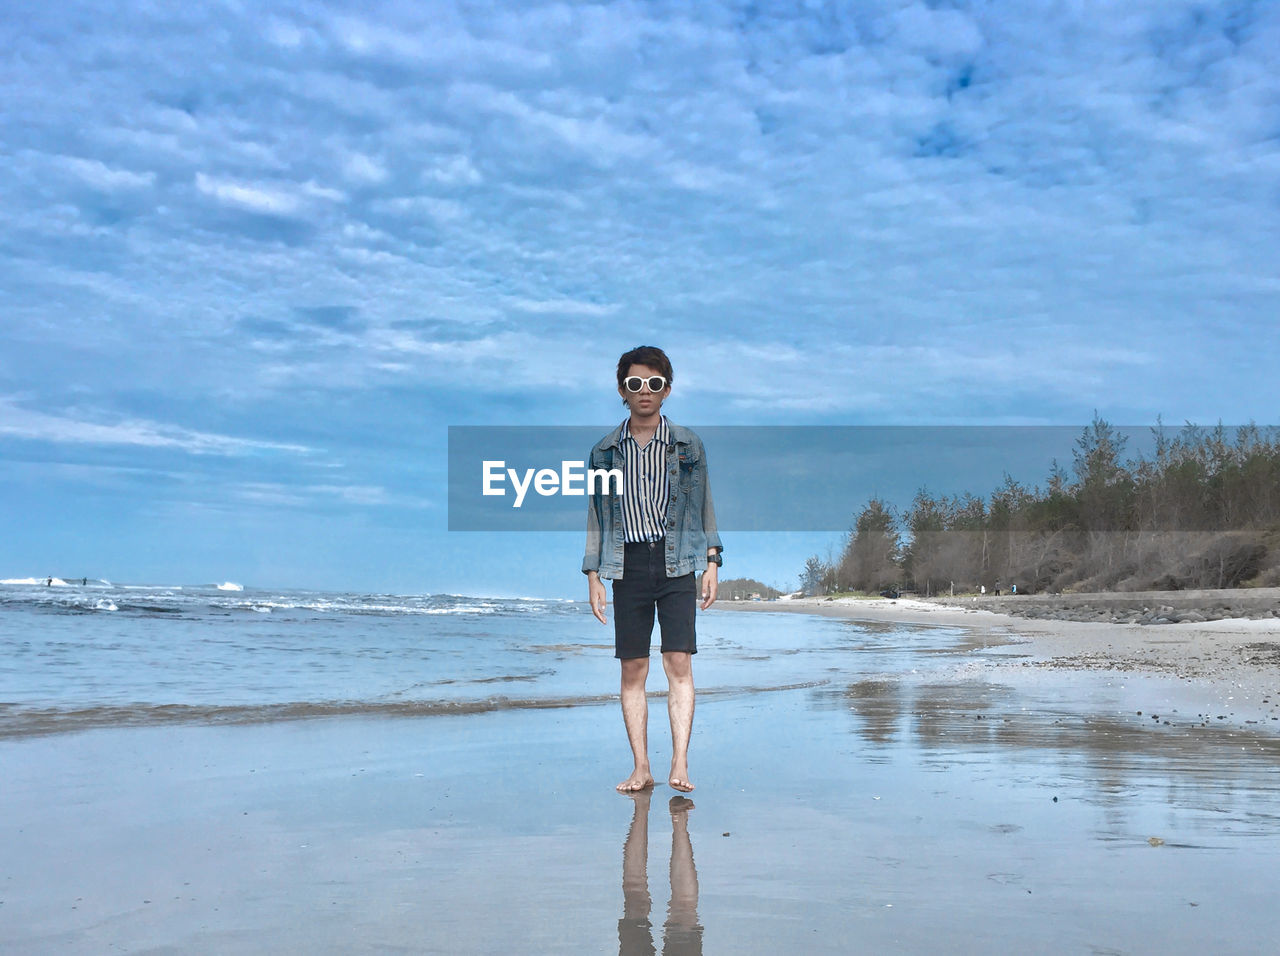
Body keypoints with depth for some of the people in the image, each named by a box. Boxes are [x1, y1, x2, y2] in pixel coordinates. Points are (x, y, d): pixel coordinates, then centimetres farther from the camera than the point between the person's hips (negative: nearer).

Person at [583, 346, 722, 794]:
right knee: (632, 669, 1)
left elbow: (704, 505, 11)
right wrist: (593, 575, 6)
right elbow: (597, 515, 12)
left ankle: (680, 764, -8)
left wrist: (712, 560, 3)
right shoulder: (605, 450, 9)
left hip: (676, 562, -1)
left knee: (679, 662, -9)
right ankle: (641, 769, 7)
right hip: (628, 563, 1)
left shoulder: (687, 445, 7)